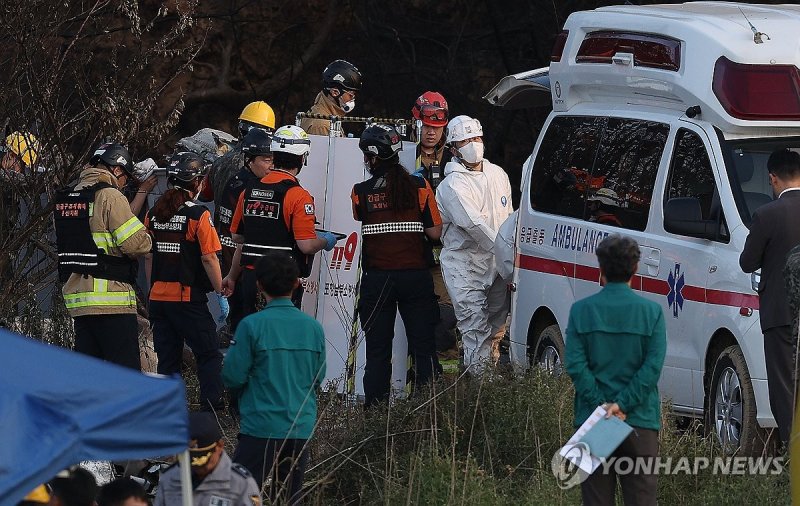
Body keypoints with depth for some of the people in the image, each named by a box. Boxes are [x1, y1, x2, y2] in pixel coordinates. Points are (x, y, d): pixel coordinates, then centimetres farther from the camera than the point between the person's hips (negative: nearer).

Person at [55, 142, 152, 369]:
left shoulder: (64, 198, 14)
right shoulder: (110, 196, -11)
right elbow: (137, 244, -16)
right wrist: (145, 238, 6)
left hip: (76, 299, 8)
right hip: (110, 299, -8)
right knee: (125, 371, -6)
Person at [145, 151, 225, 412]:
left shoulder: (154, 214, 6)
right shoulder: (198, 215, -12)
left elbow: (149, 257, 12)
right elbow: (209, 258, -13)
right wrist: (221, 293, -4)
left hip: (158, 298, 6)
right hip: (189, 299, -6)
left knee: (167, 358, 10)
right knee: (209, 355, 3)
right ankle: (212, 407, -5)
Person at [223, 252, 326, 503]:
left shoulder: (252, 326, -11)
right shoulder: (313, 327, 2)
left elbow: (233, 376, -8)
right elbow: (318, 378, 11)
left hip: (261, 427, -4)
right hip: (302, 426, 4)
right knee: (289, 499, 9)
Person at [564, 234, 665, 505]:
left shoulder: (581, 310, -1)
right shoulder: (651, 311, -2)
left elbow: (575, 364, -8)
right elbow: (653, 367, -10)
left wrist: (602, 405, -10)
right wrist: (622, 404, -12)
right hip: (640, 422, -1)